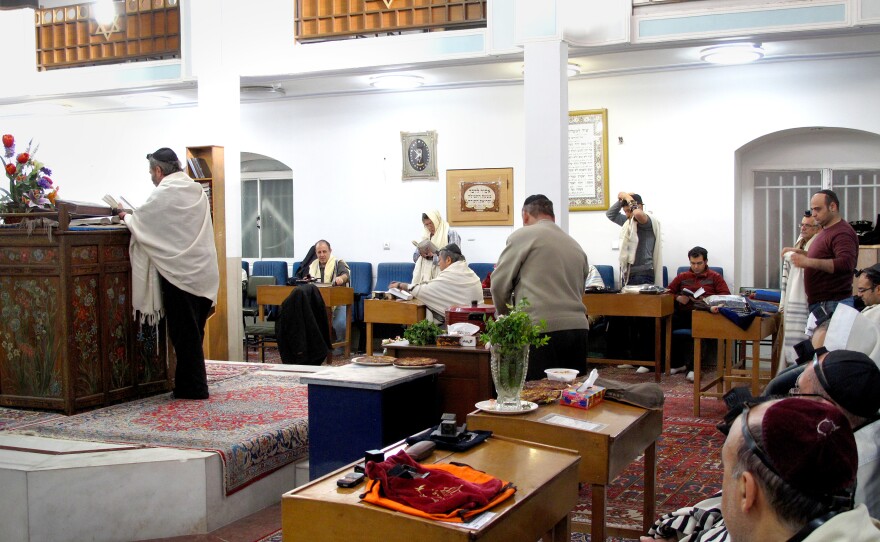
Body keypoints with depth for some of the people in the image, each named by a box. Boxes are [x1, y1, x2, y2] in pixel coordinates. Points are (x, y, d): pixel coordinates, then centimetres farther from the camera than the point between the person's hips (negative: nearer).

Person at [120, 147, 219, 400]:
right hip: (202, 272, 7)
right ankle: (193, 385, 20)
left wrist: (126, 216, 17)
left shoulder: (164, 193, -11)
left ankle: (193, 387, 4)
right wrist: (134, 217, 23)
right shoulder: (197, 190, 12)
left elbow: (139, 221, -5)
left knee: (184, 333, 0)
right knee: (193, 331, 13)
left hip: (179, 272, -7)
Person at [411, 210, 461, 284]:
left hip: (441, 276, -5)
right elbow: (415, 258, 18)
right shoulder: (425, 236, 17)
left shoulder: (451, 234, -1)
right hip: (424, 275, 5)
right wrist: (420, 253, -4)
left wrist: (434, 254, -14)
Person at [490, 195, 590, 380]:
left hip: (543, 329, -6)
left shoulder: (524, 235, 2)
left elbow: (500, 283, 1)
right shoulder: (576, 246, 20)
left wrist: (506, 315, 17)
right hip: (578, 327, 7)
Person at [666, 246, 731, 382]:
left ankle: (692, 367, -36)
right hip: (683, 313, 3)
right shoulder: (682, 277, 26)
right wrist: (678, 298, -1)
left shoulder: (715, 277, 18)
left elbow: (726, 295, 7)